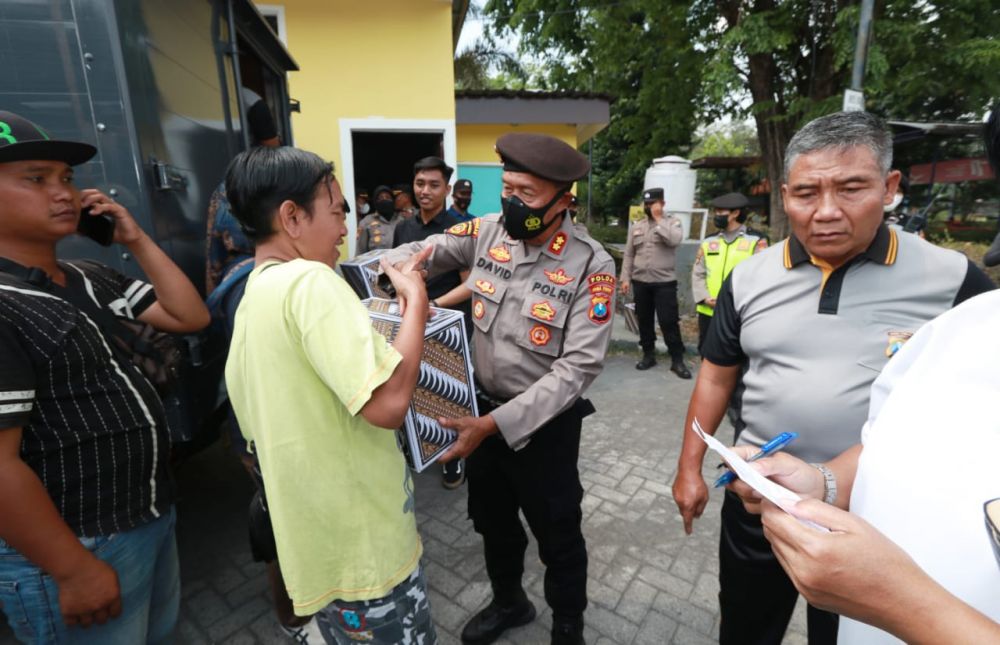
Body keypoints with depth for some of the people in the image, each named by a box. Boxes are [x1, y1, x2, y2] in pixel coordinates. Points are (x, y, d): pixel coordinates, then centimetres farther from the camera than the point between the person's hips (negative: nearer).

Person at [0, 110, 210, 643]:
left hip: (154, 514, 8)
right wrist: (76, 569, -18)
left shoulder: (92, 279, 3)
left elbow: (191, 318, 2)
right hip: (76, 549, -8)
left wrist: (137, 241, -6)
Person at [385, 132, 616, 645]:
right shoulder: (488, 232, -7)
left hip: (543, 425, -4)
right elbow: (420, 253, 5)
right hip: (482, 411, 5)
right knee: (492, 522, 25)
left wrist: (494, 423, -28)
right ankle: (508, 603, 56)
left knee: (557, 536, 18)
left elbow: (578, 366, -24)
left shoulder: (592, 266, -20)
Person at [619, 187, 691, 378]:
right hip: (640, 282, 4)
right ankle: (648, 355, 24)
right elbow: (629, 254, 11)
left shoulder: (672, 222, 2)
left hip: (665, 282, -4)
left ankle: (677, 360, 6)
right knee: (644, 320, 10)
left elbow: (674, 240, -20)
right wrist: (625, 278, 4)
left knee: (669, 321, -4)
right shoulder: (636, 227, 12)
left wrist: (659, 219, -12)